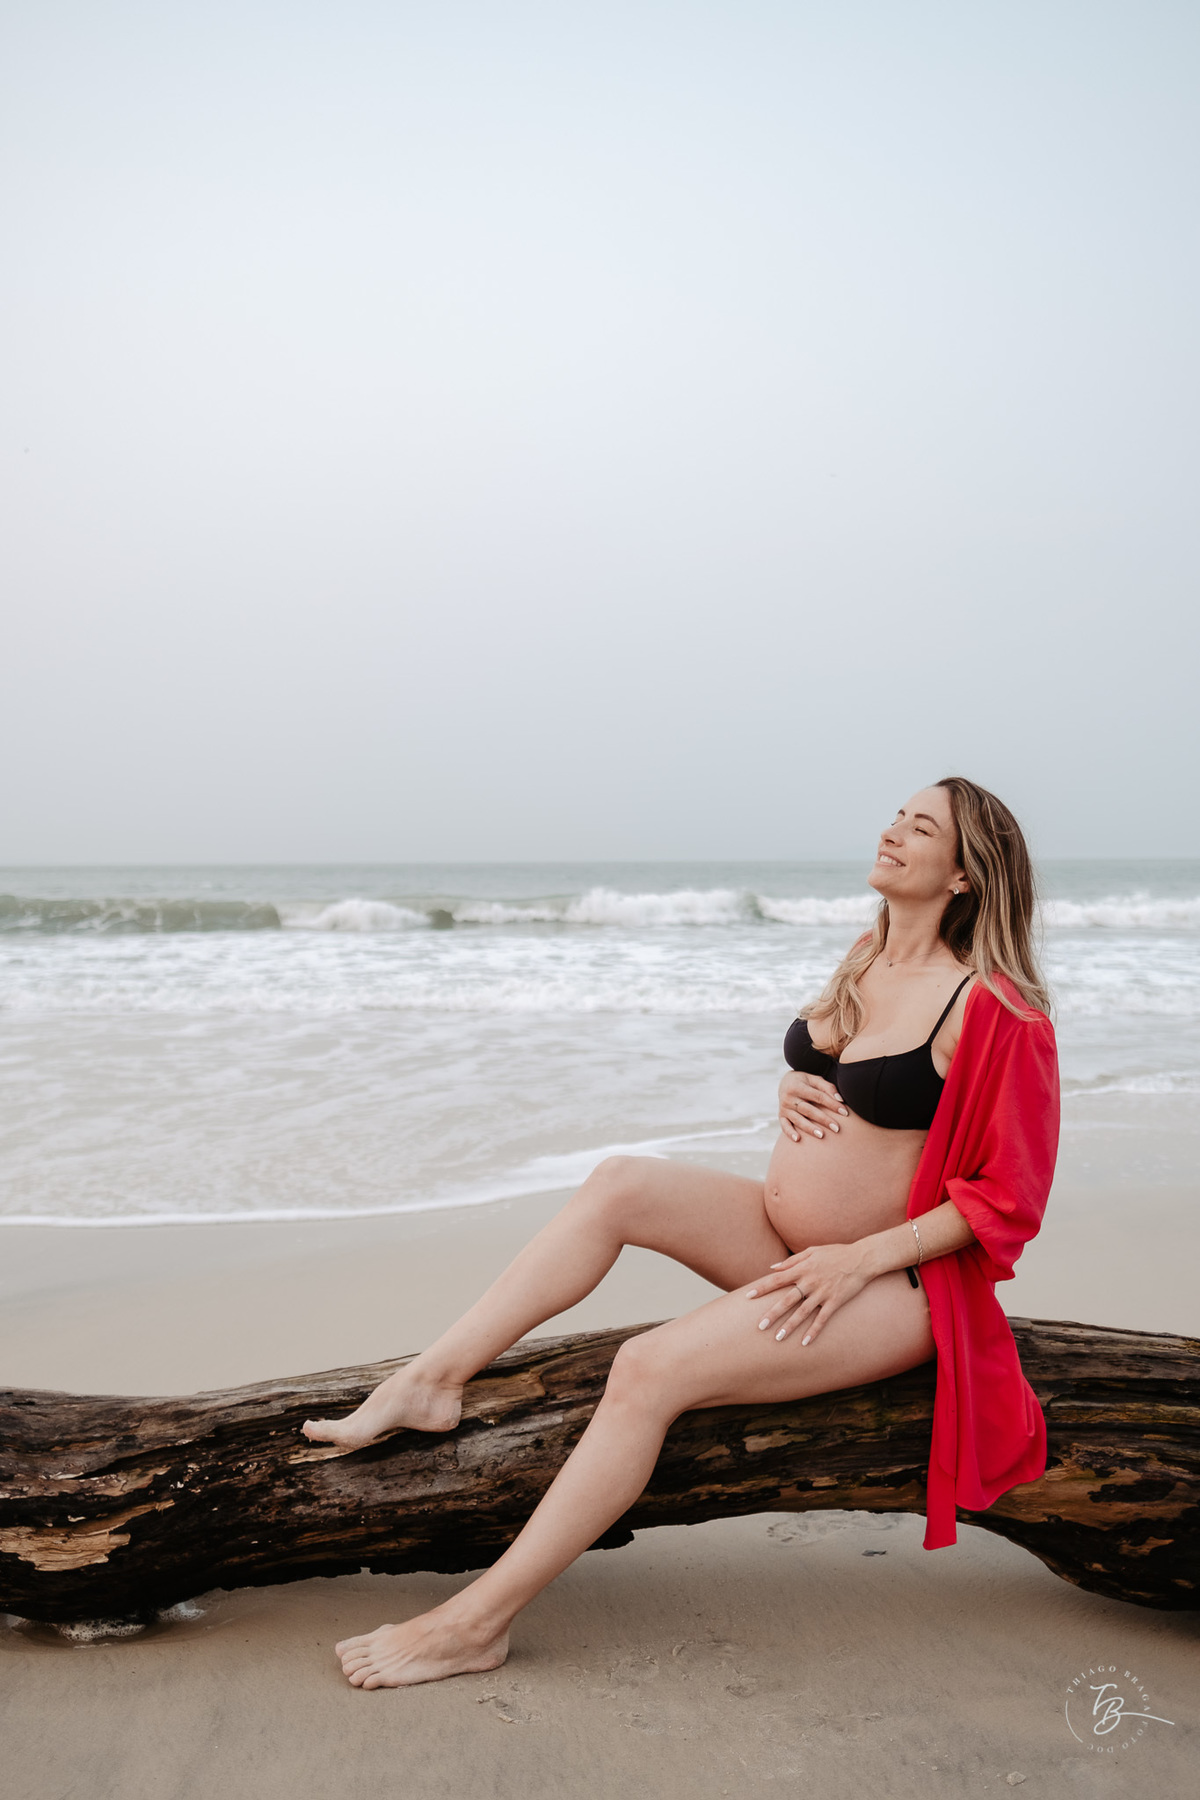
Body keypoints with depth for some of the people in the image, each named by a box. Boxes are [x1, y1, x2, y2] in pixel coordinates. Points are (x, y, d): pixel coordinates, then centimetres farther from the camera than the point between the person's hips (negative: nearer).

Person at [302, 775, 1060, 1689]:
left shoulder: (993, 1010, -17)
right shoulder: (868, 958, 7)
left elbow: (1008, 1199, -15)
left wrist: (860, 1259, -21)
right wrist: (791, 1089, -2)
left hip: (890, 1282, -8)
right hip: (784, 1235, 8)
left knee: (650, 1369, -24)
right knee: (621, 1181, -14)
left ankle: (479, 1620, -15)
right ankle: (432, 1381, -11)